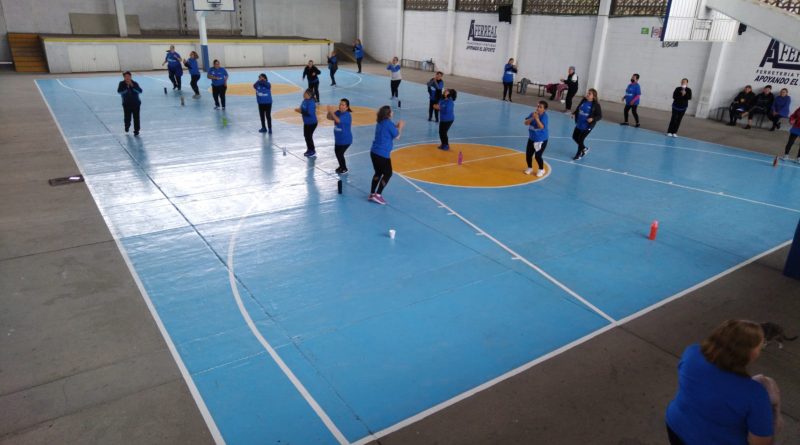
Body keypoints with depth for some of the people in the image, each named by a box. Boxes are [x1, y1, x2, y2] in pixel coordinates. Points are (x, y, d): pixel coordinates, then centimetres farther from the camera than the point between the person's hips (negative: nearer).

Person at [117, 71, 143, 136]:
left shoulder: (134, 83, -8)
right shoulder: (122, 84, -5)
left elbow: (140, 91, -21)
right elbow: (119, 91, -20)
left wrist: (132, 86, -31)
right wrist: (127, 88, -30)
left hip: (136, 103, -1)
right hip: (126, 104, 1)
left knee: (136, 117, -4)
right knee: (127, 117, 3)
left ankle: (136, 130, 8)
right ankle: (127, 126, 36)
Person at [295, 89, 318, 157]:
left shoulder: (311, 103, -25)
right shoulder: (305, 101, 3)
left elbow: (310, 113, -30)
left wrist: (301, 111, -25)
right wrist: (299, 109, -4)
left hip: (311, 123, -10)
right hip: (306, 122, 10)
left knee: (308, 136, 0)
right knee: (306, 135, 18)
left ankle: (313, 152, 14)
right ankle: (309, 149, 34)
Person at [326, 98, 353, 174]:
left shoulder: (347, 115, -23)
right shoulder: (338, 112, -1)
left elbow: (337, 120, -37)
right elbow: (329, 118, -4)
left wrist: (332, 112, -36)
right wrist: (329, 111, -22)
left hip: (345, 139, -8)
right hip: (338, 138, 8)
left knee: (340, 153, -6)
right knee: (337, 152, 18)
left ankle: (344, 169, 17)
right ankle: (341, 166, 40)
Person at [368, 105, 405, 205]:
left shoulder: (380, 123, 10)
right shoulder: (388, 123, -15)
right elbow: (397, 136, -6)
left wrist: (396, 126, 17)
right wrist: (400, 127, 9)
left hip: (374, 152, 8)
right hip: (382, 154, -8)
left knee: (378, 173, 20)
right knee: (388, 174, 5)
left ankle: (372, 194, 22)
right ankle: (377, 195, 0)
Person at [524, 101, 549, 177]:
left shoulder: (544, 116, -20)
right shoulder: (533, 114, -2)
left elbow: (541, 126, -34)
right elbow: (526, 123, -10)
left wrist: (536, 118, -40)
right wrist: (532, 118, -26)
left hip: (541, 140, -6)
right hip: (531, 139, 6)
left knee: (538, 156, -10)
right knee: (528, 154, 8)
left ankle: (541, 170, 15)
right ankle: (530, 168, 33)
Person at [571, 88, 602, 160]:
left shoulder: (596, 105, -17)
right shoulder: (583, 101, -2)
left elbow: (600, 116, -12)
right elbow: (577, 109, 13)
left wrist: (593, 119, -29)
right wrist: (574, 114, -6)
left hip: (587, 126, -7)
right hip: (579, 124, 7)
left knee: (580, 139, -1)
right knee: (575, 137, 17)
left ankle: (578, 154, 23)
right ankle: (584, 148, 41)